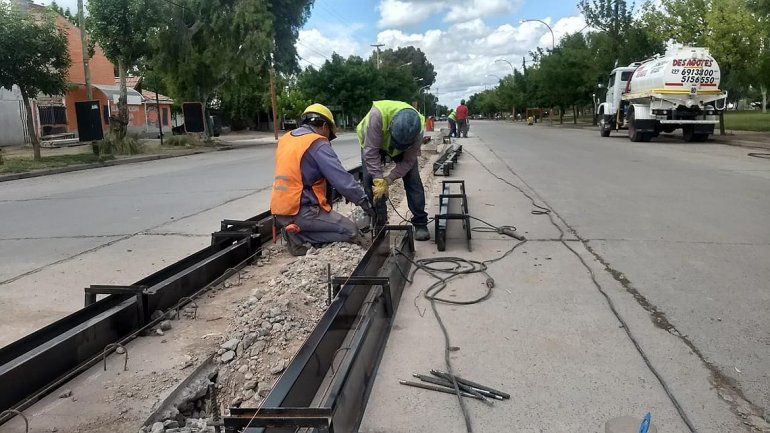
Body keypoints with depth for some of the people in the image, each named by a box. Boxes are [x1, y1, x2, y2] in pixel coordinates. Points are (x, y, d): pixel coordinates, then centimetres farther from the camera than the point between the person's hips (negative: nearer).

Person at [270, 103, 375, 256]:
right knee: (351, 231, -2)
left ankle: (295, 229, 4)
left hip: (280, 211, 8)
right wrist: (366, 203, -5)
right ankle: (299, 236, -6)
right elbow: (343, 180, -15)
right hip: (301, 211, -8)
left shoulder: (285, 139, 12)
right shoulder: (318, 144, -11)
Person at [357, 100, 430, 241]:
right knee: (370, 180, -10)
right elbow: (371, 151, -39)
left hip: (404, 149, 1)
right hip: (371, 142, -1)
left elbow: (408, 161, -26)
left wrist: (388, 180, -35)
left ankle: (420, 224, -4)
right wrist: (379, 180, -40)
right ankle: (378, 223, 3)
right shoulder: (377, 115, -45)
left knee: (413, 180, -10)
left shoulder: (418, 129, -36)